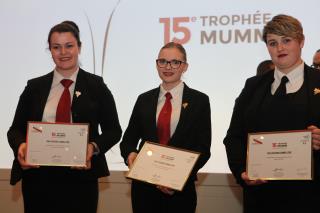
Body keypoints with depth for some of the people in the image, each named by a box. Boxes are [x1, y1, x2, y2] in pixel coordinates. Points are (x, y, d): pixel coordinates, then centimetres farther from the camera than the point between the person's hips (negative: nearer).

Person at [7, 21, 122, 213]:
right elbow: (16, 129, 10)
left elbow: (113, 130, 5)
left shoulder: (96, 86, 4)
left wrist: (94, 148, -15)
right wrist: (20, 146, -13)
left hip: (81, 176, -1)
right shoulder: (35, 87, 9)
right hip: (38, 176, 2)